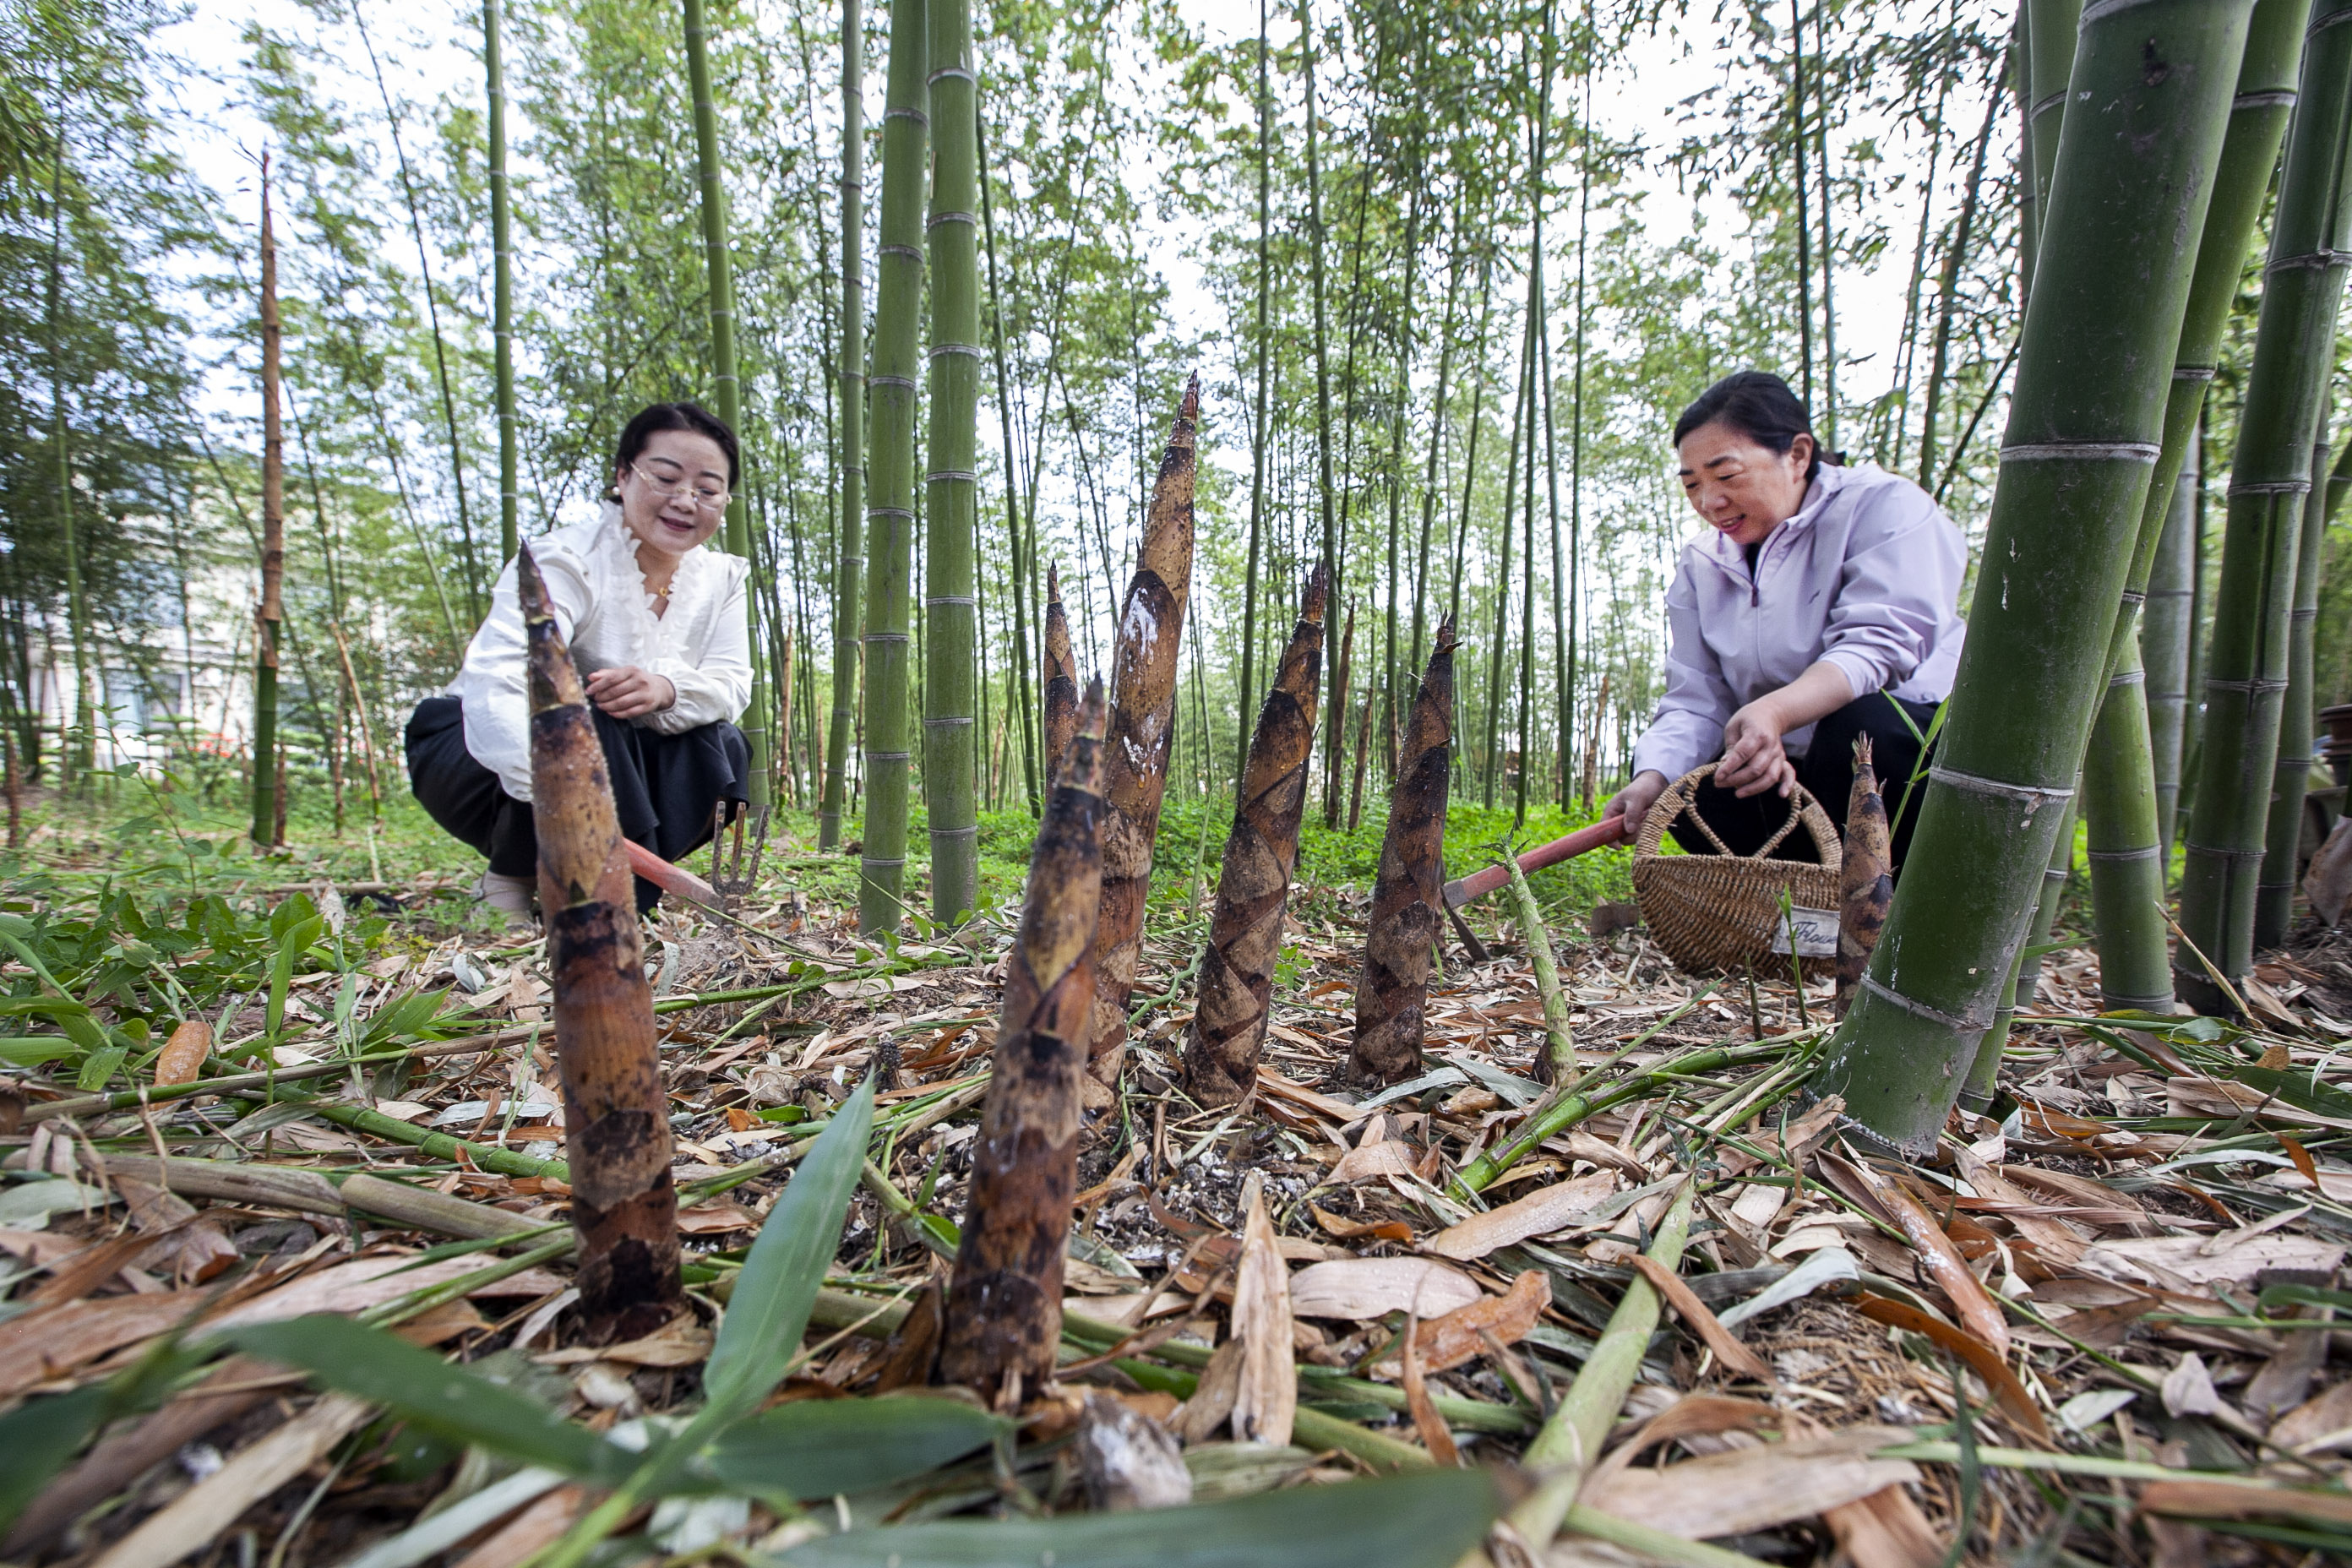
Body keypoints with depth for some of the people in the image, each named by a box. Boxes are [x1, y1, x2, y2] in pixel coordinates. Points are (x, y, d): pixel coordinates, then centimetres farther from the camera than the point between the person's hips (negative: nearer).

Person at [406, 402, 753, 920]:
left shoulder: (721, 578, -3)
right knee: (586, 717, -35)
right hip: (476, 751, -5)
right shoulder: (566, 562, -24)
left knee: (723, 748, -18)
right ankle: (512, 884, -14)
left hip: (607, 758, 5)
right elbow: (495, 685, -39)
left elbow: (732, 683, -12)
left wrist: (666, 688, -37)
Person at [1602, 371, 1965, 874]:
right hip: (1792, 776, 5)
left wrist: (1776, 711, -45)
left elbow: (1879, 642, -26)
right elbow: (1694, 701, -3)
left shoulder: (1883, 505, -8)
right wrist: (1653, 778, -24)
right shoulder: (1702, 566, 8)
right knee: (1682, 784, -17)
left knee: (1864, 719, -35)